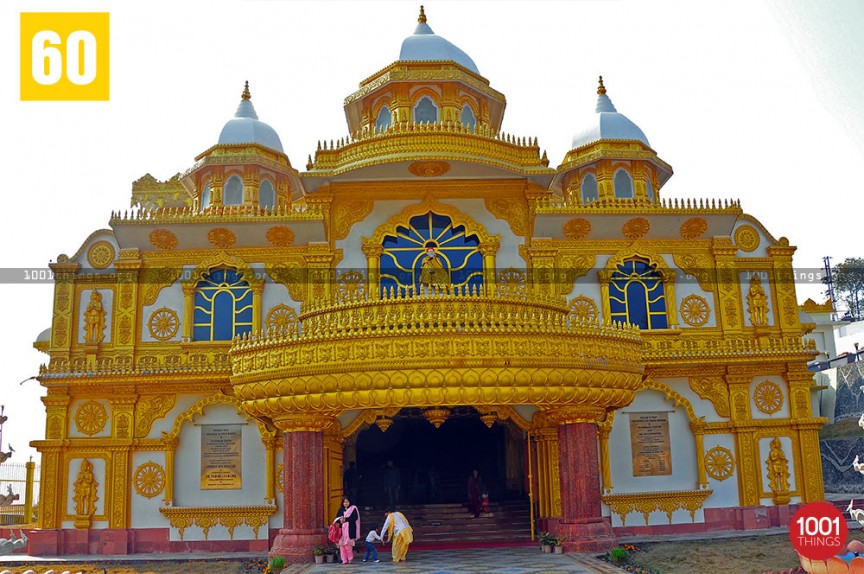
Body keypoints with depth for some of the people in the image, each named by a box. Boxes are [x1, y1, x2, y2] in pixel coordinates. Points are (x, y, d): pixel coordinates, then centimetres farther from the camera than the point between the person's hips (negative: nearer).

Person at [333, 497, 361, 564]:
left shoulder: (353, 509, 3)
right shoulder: (340, 510, 15)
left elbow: (355, 518, -9)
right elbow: (336, 519, 11)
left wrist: (345, 519, -17)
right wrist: (340, 520, -12)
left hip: (350, 529, -4)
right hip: (342, 529, 4)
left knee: (348, 544, -11)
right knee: (342, 544, -3)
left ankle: (350, 559, 4)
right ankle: (344, 560, 3)